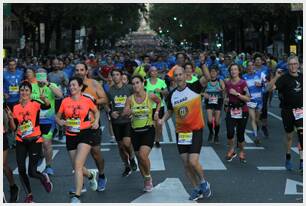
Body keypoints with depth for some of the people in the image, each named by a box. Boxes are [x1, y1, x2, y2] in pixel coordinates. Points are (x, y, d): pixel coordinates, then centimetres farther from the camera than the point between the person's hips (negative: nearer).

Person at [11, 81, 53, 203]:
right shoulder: (16, 108, 4)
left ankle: (44, 178, 27)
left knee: (32, 172, -8)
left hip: (34, 141, -4)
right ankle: (29, 195, 20)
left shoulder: (35, 104, -9)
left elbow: (47, 106, -31)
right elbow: (14, 128, 5)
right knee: (21, 171, -1)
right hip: (21, 142, 4)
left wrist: (44, 99, -52)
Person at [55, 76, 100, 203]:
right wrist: (60, 122, -11)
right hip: (70, 136, 4)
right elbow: (57, 117, 11)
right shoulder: (65, 101, 3)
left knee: (78, 164, -17)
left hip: (85, 134, -4)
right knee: (76, 167, 10)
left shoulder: (87, 101, -2)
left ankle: (77, 196, -13)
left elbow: (96, 111, 17)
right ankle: (91, 175, 45)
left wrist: (96, 121, -1)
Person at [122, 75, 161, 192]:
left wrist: (157, 112, 1)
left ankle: (148, 177, 5)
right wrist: (128, 112, -26)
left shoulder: (150, 96, -7)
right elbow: (123, 114, -4)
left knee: (143, 155, -21)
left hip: (148, 130, -3)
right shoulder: (130, 99, -4)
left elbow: (159, 102, 16)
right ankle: (147, 181, 29)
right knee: (139, 158, 9)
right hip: (135, 131, 3)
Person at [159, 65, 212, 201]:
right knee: (186, 164, 7)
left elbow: (207, 78, -27)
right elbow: (170, 111, 18)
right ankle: (196, 189, 24)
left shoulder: (194, 88, -10)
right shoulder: (171, 95, 3)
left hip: (196, 131, -5)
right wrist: (163, 119, 0)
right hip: (181, 132, 5)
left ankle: (203, 182, 14)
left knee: (193, 162, -14)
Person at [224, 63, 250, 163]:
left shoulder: (243, 83, -7)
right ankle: (231, 150, 12)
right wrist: (226, 99, 3)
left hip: (242, 111, -3)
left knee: (240, 134, 1)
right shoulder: (227, 83, 6)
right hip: (231, 111, 3)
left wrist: (237, 93, -20)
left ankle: (242, 152, 25)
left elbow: (248, 98, -13)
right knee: (230, 133, -14)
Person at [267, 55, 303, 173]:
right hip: (287, 110, -2)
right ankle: (288, 158, 34)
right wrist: (276, 77, -31)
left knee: (301, 134, -11)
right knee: (289, 136, 12)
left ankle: (302, 162, -11)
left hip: (300, 110, 2)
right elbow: (269, 88, -21)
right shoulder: (284, 78, -10)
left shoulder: (302, 76, 3)